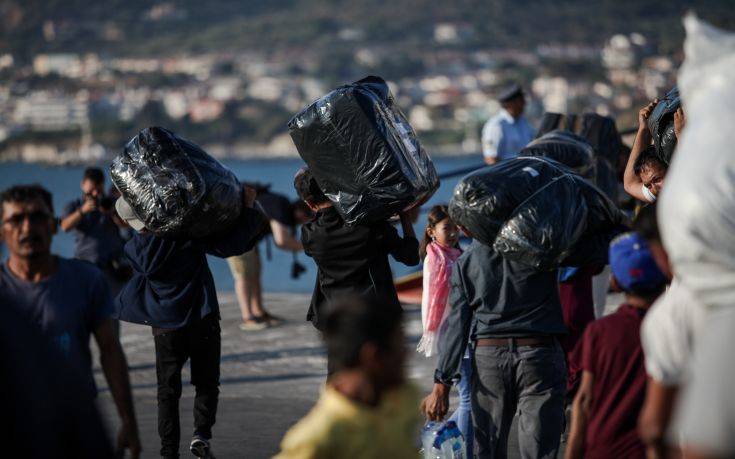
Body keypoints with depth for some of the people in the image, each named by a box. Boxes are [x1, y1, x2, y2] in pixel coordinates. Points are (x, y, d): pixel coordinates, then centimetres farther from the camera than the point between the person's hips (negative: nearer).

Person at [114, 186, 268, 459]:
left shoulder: (136, 249, -9)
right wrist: (248, 208, -8)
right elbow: (230, 246, -17)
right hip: (202, 319, -1)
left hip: (166, 326, 1)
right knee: (206, 383, 13)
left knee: (168, 390, 11)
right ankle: (202, 432, -8)